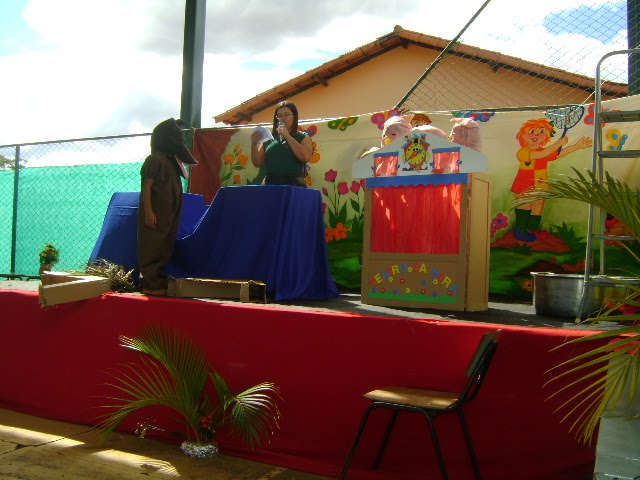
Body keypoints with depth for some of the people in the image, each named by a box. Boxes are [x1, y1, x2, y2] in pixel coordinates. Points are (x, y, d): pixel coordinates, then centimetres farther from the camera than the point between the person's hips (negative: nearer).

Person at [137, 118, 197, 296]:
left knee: (164, 249, 10)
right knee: (153, 249, -5)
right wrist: (148, 211, -21)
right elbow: (146, 186, -14)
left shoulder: (171, 161, 16)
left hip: (168, 216, 9)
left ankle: (159, 282, 17)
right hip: (155, 215, -9)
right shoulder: (155, 159, -10)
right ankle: (150, 284, -2)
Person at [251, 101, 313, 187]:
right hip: (271, 184, 2)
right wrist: (254, 144, -3)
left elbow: (306, 157, -7)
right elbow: (257, 163, 13)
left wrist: (287, 136, -5)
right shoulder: (268, 138, 16)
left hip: (294, 185, -2)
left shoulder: (303, 137, 11)